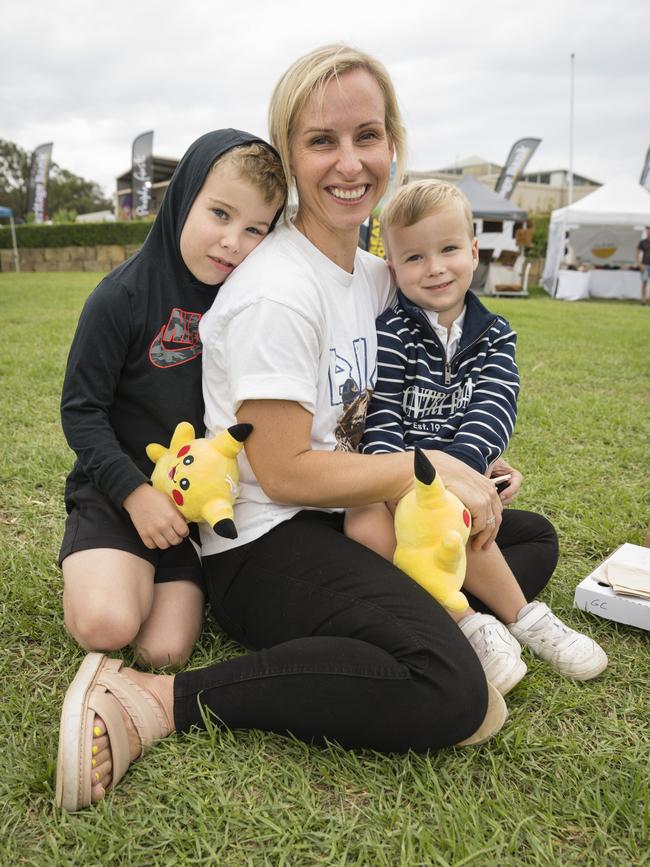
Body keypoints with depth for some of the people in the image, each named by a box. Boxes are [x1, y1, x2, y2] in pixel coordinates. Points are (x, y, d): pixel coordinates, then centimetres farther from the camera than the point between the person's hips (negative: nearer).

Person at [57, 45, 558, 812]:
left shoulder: (375, 274, 8)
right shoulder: (277, 293, -20)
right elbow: (284, 473, -19)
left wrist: (466, 476, 5)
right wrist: (431, 469, -14)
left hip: (343, 521, 9)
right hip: (263, 547, -9)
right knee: (451, 694, -29)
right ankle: (156, 701, -21)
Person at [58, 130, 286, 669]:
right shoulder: (123, 297, -13)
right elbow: (81, 411, -9)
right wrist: (135, 491, -17)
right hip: (120, 487, -2)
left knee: (165, 649, -9)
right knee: (105, 626, -24)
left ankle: (182, 579, 22)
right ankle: (86, 567, 10)